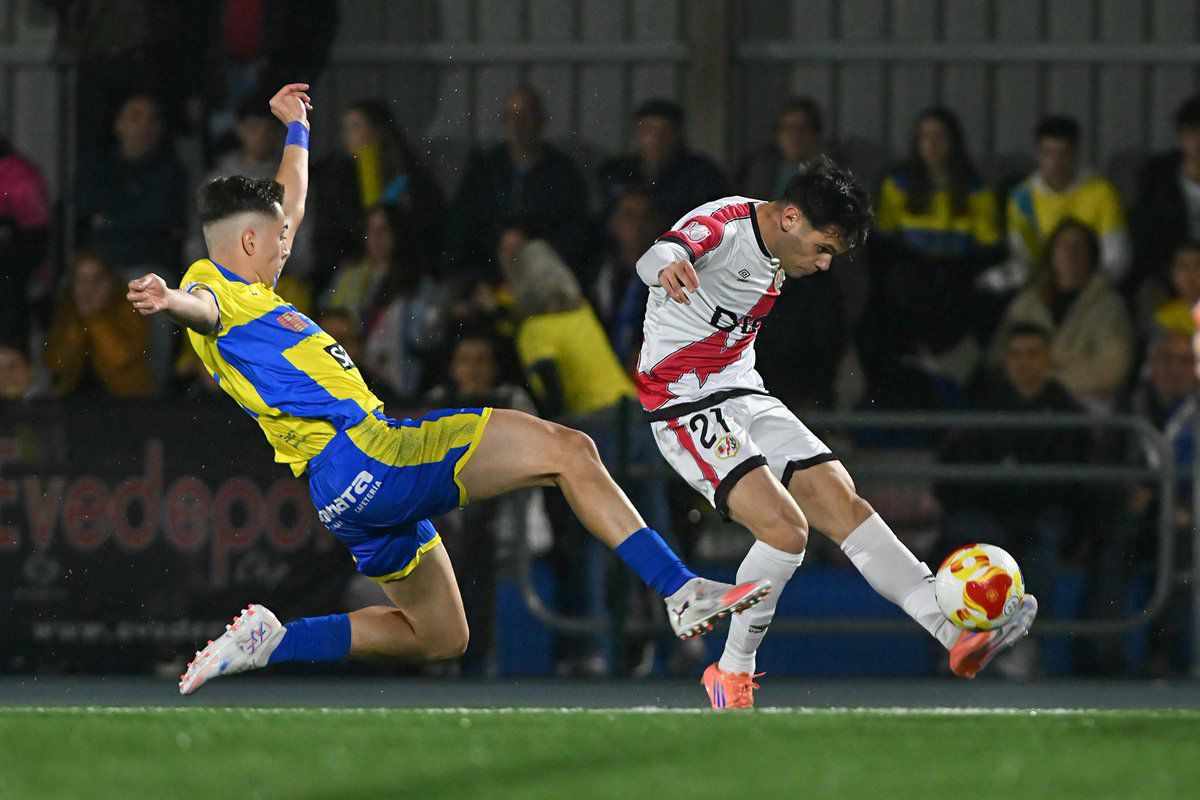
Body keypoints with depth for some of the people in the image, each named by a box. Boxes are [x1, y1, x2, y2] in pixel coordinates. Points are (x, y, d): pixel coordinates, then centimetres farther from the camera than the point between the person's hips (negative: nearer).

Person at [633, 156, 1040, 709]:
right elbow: (663, 252, -43)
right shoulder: (722, 227, -19)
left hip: (745, 395, 9)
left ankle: (957, 635, -8)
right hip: (687, 407, -9)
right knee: (786, 529, -23)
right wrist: (669, 266, -68)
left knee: (846, 507, -4)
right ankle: (732, 674, -6)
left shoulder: (775, 254, 10)